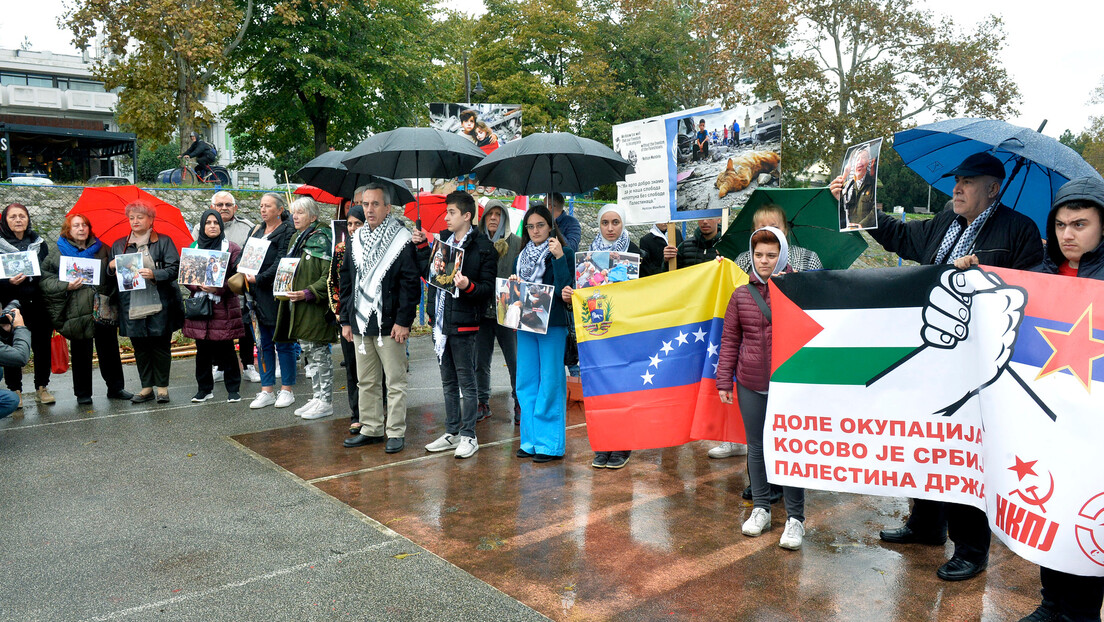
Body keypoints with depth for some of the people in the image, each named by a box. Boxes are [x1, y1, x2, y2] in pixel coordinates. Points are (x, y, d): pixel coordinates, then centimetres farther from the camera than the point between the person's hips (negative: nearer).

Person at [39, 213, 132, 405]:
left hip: (104, 309, 2)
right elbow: (45, 279, 1)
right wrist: (66, 286, -13)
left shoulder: (102, 249, 10)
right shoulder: (58, 254, 5)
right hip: (77, 312, -1)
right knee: (81, 353, 5)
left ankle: (116, 388, 17)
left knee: (110, 351, 6)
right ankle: (83, 393, 16)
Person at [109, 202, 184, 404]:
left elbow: (174, 269, -6)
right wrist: (111, 267, -3)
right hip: (132, 303, 4)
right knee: (139, 347, 7)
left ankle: (162, 386, 11)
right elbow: (110, 274, 19)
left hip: (159, 303, -3)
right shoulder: (119, 245, 15)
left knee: (160, 345, 1)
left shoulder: (164, 241, 4)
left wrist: (154, 274, -22)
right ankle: (147, 387, 17)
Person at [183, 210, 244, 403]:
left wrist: (219, 288, -18)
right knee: (202, 350, 8)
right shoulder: (193, 248, 12)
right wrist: (199, 285, -9)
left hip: (224, 306, -3)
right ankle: (204, 388, 19)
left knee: (226, 349, -1)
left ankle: (233, 389, 9)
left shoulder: (231, 248, 2)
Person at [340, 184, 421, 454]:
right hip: (360, 323, 6)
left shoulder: (401, 240, -6)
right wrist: (346, 320, 12)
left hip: (390, 325, -6)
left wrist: (403, 321, -15)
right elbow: (346, 282, 16)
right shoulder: (356, 240, 12)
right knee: (366, 382, 13)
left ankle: (396, 433, 11)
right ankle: (370, 429, 25)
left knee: (395, 382, 2)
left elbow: (411, 284, -9)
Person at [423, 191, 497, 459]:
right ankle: (451, 433, 26)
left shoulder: (483, 247, -7)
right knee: (448, 381, 15)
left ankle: (468, 436, 12)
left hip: (463, 323, -7)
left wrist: (468, 285, -27)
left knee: (466, 381, 2)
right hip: (440, 321, 7)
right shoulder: (442, 240, 11)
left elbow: (488, 287, -10)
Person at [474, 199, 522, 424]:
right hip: (481, 311, 3)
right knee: (480, 362, 9)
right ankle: (483, 403, 22)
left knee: (515, 362, 1)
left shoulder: (516, 243, 2)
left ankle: (520, 404, 14)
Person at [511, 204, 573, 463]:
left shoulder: (564, 253, -3)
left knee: (550, 383, -3)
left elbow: (565, 289, -14)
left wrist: (559, 257, -20)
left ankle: (551, 443, 5)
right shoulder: (522, 256, 15)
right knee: (526, 383, 9)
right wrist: (513, 284, 0)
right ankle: (531, 440, 19)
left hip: (552, 325, -6)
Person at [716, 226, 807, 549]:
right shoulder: (741, 294, 6)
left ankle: (795, 518, 14)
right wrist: (724, 380, 4)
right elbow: (730, 339, 8)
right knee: (756, 447, 13)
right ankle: (760, 508, 28)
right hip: (750, 384, 3)